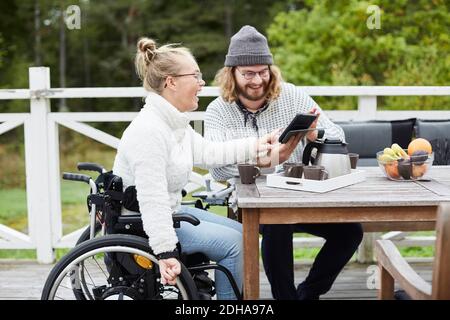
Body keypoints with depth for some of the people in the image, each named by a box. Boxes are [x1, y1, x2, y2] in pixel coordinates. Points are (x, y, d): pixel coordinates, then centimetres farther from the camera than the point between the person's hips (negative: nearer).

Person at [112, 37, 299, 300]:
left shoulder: (173, 122, 6)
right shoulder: (148, 131, -27)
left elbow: (208, 153, 12)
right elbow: (152, 200, -32)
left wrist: (256, 146, 9)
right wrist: (166, 253, -34)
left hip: (171, 211, 11)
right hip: (141, 226, -10)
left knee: (239, 232, 12)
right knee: (232, 242, -12)